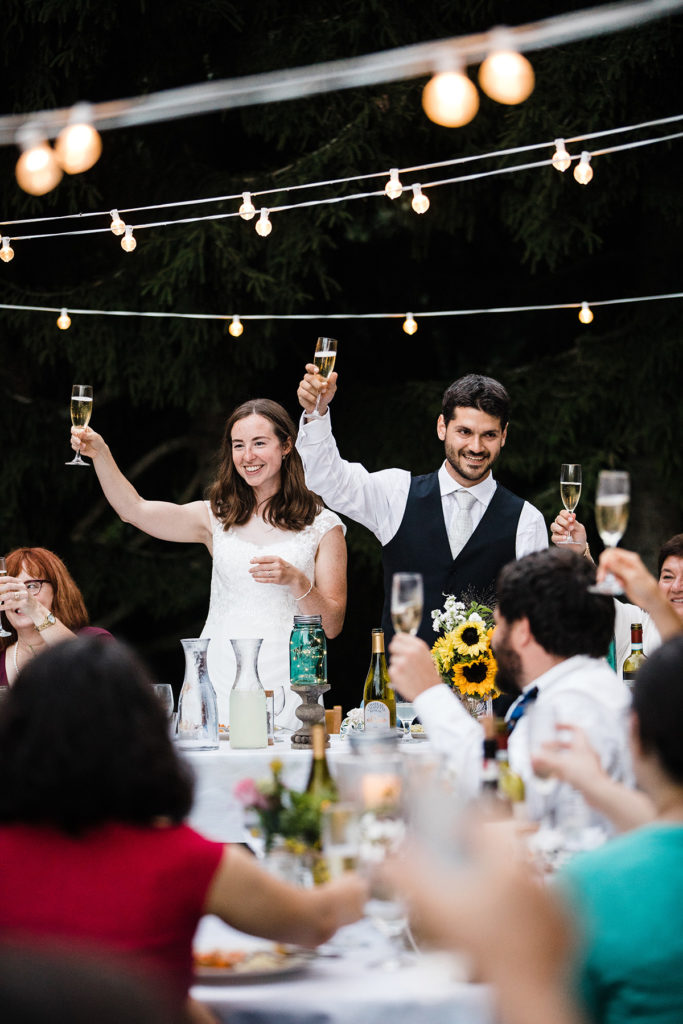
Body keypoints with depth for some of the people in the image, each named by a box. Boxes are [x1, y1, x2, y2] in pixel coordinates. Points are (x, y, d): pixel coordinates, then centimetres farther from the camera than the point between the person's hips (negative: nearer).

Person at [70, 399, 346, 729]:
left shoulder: (322, 526, 7)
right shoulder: (218, 518, 13)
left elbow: (332, 625, 3)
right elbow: (135, 510, 1)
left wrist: (296, 581, -14)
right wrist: (99, 454, -12)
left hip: (284, 687, -2)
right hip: (219, 685, 2)